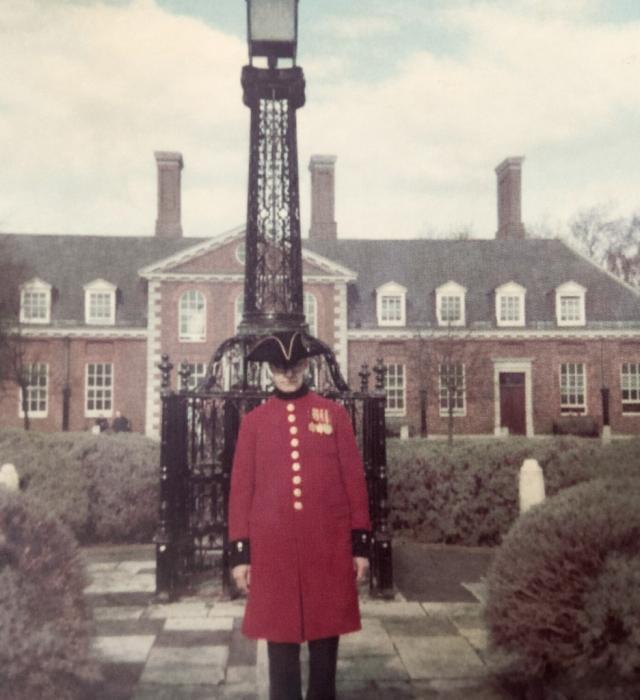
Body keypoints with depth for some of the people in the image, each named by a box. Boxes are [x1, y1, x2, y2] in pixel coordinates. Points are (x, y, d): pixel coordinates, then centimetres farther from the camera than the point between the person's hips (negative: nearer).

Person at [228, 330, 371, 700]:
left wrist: (361, 543, 0)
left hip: (328, 545, 0)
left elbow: (354, 479, 3)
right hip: (273, 548, 0)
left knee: (326, 636, 10)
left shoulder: (334, 413, 3)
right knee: (280, 639, 7)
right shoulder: (254, 420, 4)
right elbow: (241, 487, 4)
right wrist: (240, 552, 1)